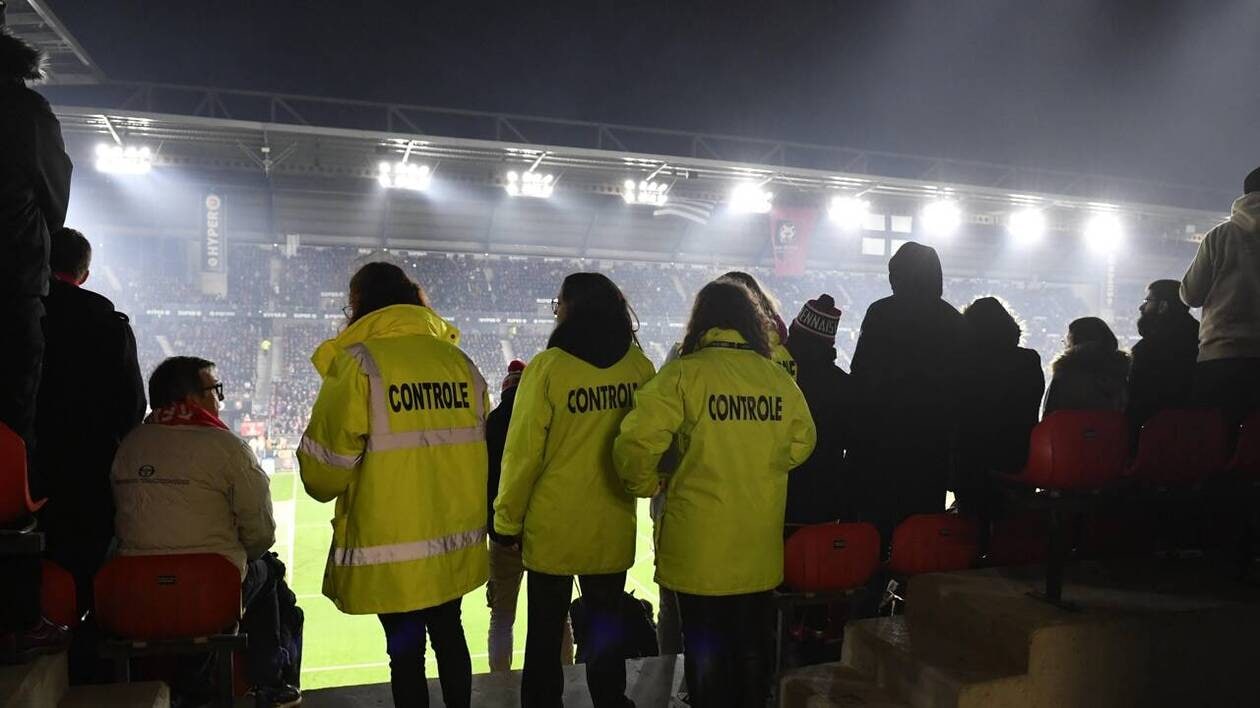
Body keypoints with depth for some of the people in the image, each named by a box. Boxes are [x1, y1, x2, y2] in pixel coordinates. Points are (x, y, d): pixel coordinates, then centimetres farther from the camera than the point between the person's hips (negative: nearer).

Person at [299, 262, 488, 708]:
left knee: (406, 650, 9)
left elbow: (326, 464, -12)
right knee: (449, 635, 21)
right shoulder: (459, 361, 3)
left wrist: (322, 485, 10)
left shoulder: (358, 362, -12)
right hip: (455, 537, 5)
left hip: (391, 544, -5)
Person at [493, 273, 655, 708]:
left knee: (545, 632, 14)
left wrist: (508, 520, -3)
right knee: (607, 627, 20)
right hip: (613, 528, 3)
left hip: (553, 528, -3)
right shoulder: (639, 366, -6)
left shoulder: (548, 367, -16)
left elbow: (523, 451, -13)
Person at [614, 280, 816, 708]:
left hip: (700, 543, -4)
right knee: (752, 644, 20)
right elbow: (802, 441, 12)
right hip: (760, 543, 4)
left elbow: (636, 443, -19)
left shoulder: (685, 374, -14)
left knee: (705, 646, 12)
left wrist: (646, 485, -1)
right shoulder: (779, 377, -1)